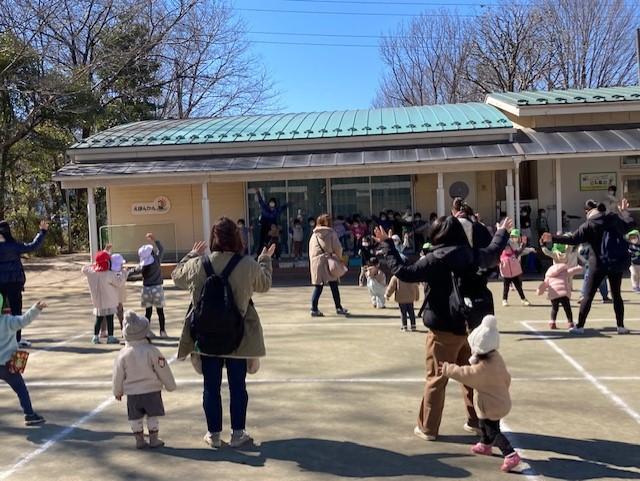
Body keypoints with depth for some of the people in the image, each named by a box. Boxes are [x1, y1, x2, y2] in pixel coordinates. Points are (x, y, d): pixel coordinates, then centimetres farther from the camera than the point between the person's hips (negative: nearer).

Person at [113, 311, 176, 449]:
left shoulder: (123, 354, -6)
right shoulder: (152, 351, -13)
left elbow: (118, 375, 3)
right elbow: (163, 371, -6)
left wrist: (118, 391, 19)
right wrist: (170, 385, 9)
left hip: (132, 393, 2)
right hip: (152, 390, -2)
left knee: (135, 418, 14)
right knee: (153, 416, 10)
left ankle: (139, 440, 19)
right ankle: (154, 439, 14)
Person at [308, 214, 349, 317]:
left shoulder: (313, 235, 11)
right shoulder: (331, 233, -2)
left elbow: (311, 251, 11)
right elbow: (337, 248, -6)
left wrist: (312, 265, 14)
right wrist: (339, 258, 11)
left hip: (316, 263, 4)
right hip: (328, 262, -4)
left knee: (318, 287, 6)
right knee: (334, 286, 8)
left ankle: (314, 309, 0)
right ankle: (338, 308, 15)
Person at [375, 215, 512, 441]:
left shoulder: (435, 259, -17)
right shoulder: (472, 255, 1)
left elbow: (403, 272, -18)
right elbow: (494, 252, 22)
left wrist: (386, 244, -11)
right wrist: (503, 232, 41)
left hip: (444, 329, -5)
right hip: (470, 325, 6)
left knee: (436, 379, 4)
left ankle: (428, 427, 12)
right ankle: (476, 420, 29)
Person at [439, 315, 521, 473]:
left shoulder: (482, 368, -32)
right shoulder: (497, 358, -5)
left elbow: (466, 374, -23)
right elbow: (506, 377, 7)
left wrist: (448, 369, -14)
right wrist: (502, 389, 23)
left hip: (491, 405, -10)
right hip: (500, 399, 10)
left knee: (493, 431, -3)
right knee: (484, 425, 28)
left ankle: (511, 455, -6)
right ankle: (485, 446, 48)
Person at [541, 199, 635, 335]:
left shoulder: (589, 225, -7)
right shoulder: (614, 218, 3)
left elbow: (573, 239, -15)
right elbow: (631, 224, 17)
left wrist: (553, 238, -14)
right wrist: (624, 211, 32)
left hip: (599, 263, -3)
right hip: (618, 262, 4)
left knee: (589, 295, 4)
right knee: (616, 294, 15)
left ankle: (580, 326, 5)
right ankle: (621, 326, 15)